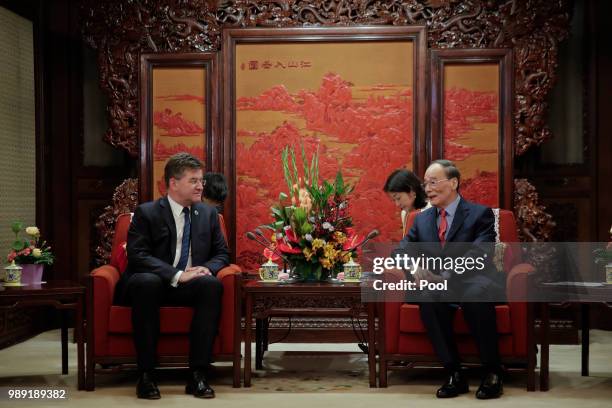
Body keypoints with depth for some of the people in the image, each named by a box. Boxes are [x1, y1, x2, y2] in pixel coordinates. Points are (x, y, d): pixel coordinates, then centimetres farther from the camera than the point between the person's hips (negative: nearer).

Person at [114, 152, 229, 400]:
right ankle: (146, 374, -30)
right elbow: (137, 255, -15)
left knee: (212, 284, -30)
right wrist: (177, 275, -26)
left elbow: (222, 254, 12)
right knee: (146, 282, -38)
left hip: (190, 286, 3)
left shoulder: (208, 214, 10)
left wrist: (207, 268, -12)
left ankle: (197, 375, -29)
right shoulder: (146, 213, -3)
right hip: (152, 284, -3)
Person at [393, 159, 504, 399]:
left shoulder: (481, 214, 2)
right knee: (427, 298, -33)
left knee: (476, 295, -39)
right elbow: (401, 250, 10)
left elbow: (477, 254, -13)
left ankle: (492, 373, -21)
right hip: (441, 287, 3)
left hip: (473, 282, -3)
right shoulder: (421, 219, 18)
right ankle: (454, 374, -22)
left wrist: (446, 276, -28)